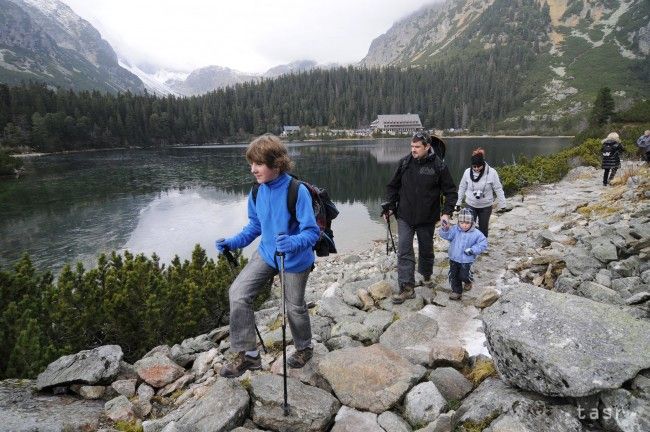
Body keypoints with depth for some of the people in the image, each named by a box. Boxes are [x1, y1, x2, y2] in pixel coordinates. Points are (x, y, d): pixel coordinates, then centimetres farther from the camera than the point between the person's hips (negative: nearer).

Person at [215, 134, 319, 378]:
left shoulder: (297, 191, -26)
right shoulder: (257, 192, -7)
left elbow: (311, 232, -25)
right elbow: (255, 226, 7)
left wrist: (293, 243, -45)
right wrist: (233, 243, -6)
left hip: (295, 259, -5)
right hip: (266, 253, 5)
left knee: (294, 307, 12)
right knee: (238, 293, -9)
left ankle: (304, 348, 43)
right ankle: (247, 355, 7)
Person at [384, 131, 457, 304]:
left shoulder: (439, 166, -8)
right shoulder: (404, 162, -2)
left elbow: (450, 191, -1)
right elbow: (393, 186, 9)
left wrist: (447, 212, -13)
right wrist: (390, 206, 1)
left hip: (427, 218, -1)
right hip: (405, 217, 1)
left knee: (426, 250, 17)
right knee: (404, 251, -6)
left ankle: (426, 276, 43)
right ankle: (407, 288, -1)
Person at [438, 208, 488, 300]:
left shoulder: (476, 233, -12)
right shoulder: (455, 230, -8)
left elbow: (483, 243, -8)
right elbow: (446, 235, -17)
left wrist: (473, 250, -18)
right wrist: (445, 229, -38)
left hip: (466, 260, -2)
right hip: (454, 258, 3)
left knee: (463, 276, 2)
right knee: (453, 275, 7)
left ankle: (468, 282, 38)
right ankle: (456, 291, 24)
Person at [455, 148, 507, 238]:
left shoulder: (491, 172, -17)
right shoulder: (467, 172, -11)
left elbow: (498, 189, -9)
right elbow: (462, 188, 1)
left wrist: (502, 205, -6)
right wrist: (458, 203, 5)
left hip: (486, 206, -1)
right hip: (470, 205, 1)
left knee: (483, 229, 12)